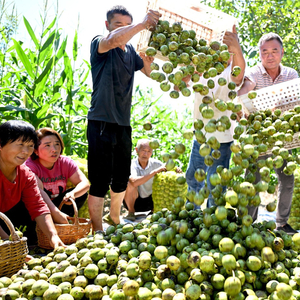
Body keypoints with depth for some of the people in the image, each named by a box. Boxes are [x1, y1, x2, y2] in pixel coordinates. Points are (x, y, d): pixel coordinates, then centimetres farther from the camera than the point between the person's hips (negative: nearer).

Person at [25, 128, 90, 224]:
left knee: (81, 194, -16)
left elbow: (85, 183, -15)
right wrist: (55, 212, -51)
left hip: (57, 205, 5)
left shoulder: (66, 163, -8)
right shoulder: (30, 165, -23)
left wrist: (72, 193, -39)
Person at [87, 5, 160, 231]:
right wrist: (144, 24, -22)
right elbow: (114, 39, -27)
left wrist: (147, 57, 1)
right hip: (101, 121, -7)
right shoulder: (99, 44, -5)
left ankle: (114, 219, 36)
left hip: (123, 123, 7)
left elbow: (149, 71, 20)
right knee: (100, 180, -7)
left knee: (122, 178, 16)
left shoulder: (130, 50, 13)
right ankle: (97, 232, 3)